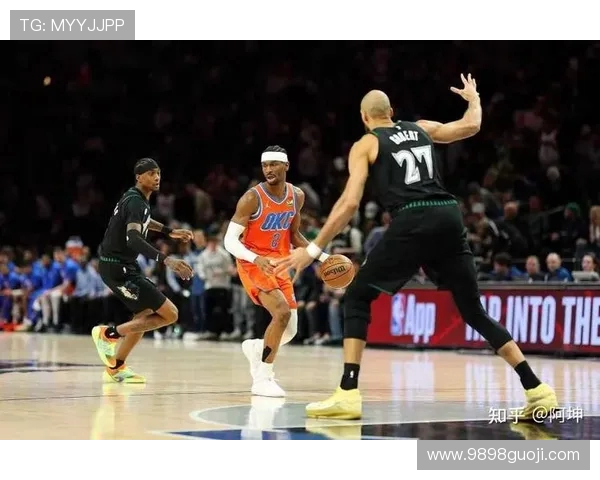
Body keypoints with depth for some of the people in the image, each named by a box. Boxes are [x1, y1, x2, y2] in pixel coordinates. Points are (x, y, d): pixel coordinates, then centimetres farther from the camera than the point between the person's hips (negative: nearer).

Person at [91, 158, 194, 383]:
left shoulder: (136, 198, 11)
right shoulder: (136, 202, -20)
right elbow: (133, 238, -36)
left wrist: (169, 232, 41)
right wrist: (166, 260, -46)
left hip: (124, 265, 10)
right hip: (118, 268, -10)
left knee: (146, 314, 22)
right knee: (169, 314, -10)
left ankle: (115, 368, 28)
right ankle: (108, 334, -3)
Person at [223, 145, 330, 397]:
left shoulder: (297, 196, -1)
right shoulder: (252, 198, -19)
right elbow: (230, 240, -19)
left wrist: (323, 257, 4)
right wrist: (256, 259, -36)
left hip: (280, 264, 6)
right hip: (254, 263, -6)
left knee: (290, 331, 6)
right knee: (282, 312, -26)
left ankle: (255, 347, 38)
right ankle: (262, 378, -16)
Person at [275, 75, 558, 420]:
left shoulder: (366, 145, 12)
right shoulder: (421, 128, 24)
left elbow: (350, 202, 1)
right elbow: (471, 126, 26)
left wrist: (314, 249, 3)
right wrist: (473, 96, 49)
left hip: (413, 222, -5)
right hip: (450, 217, 5)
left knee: (357, 298, 8)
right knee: (474, 311, 15)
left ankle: (349, 393, -4)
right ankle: (537, 389, 7)